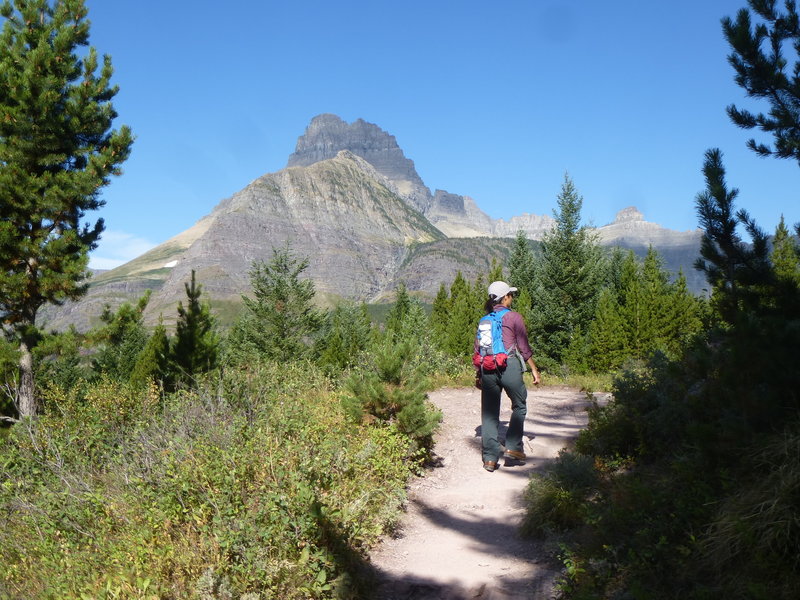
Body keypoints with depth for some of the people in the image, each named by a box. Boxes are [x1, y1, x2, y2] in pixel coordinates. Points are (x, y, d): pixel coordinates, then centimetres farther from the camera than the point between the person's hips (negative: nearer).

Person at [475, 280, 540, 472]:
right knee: (519, 406, 16)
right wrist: (534, 370, 7)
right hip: (509, 366, -4)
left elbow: (478, 349, 14)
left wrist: (478, 374, 22)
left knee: (489, 413, 8)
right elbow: (524, 347, -1)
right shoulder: (514, 317, 0)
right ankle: (513, 447, 11)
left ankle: (490, 457, 9)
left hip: (487, 369, 4)